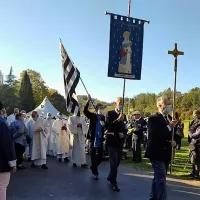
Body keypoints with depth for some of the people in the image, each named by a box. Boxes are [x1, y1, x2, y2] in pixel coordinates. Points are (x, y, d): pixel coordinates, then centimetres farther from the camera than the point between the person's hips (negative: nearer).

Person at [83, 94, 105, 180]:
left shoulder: (104, 118, 6)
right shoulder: (92, 115, -1)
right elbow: (85, 111, -16)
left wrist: (104, 125, -15)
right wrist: (88, 101, -25)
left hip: (100, 140, 3)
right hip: (93, 139, -3)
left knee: (100, 156, 10)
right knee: (94, 156, 4)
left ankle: (93, 167, 37)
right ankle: (95, 173, 15)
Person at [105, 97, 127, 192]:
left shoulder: (124, 115, 10)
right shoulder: (110, 113, -7)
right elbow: (107, 127, -19)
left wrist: (123, 133, -5)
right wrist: (117, 120, -27)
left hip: (120, 142, 6)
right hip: (111, 142, -6)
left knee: (117, 162, 15)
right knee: (114, 162, -6)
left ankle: (110, 177, 35)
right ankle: (114, 183, 7)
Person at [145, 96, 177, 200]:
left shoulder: (169, 119, 11)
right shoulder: (153, 119, -13)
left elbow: (171, 134, 16)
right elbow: (155, 135, -24)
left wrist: (173, 141, -3)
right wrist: (169, 127, -24)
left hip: (165, 153, 9)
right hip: (157, 153, -9)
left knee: (158, 177, 18)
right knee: (161, 178, -8)